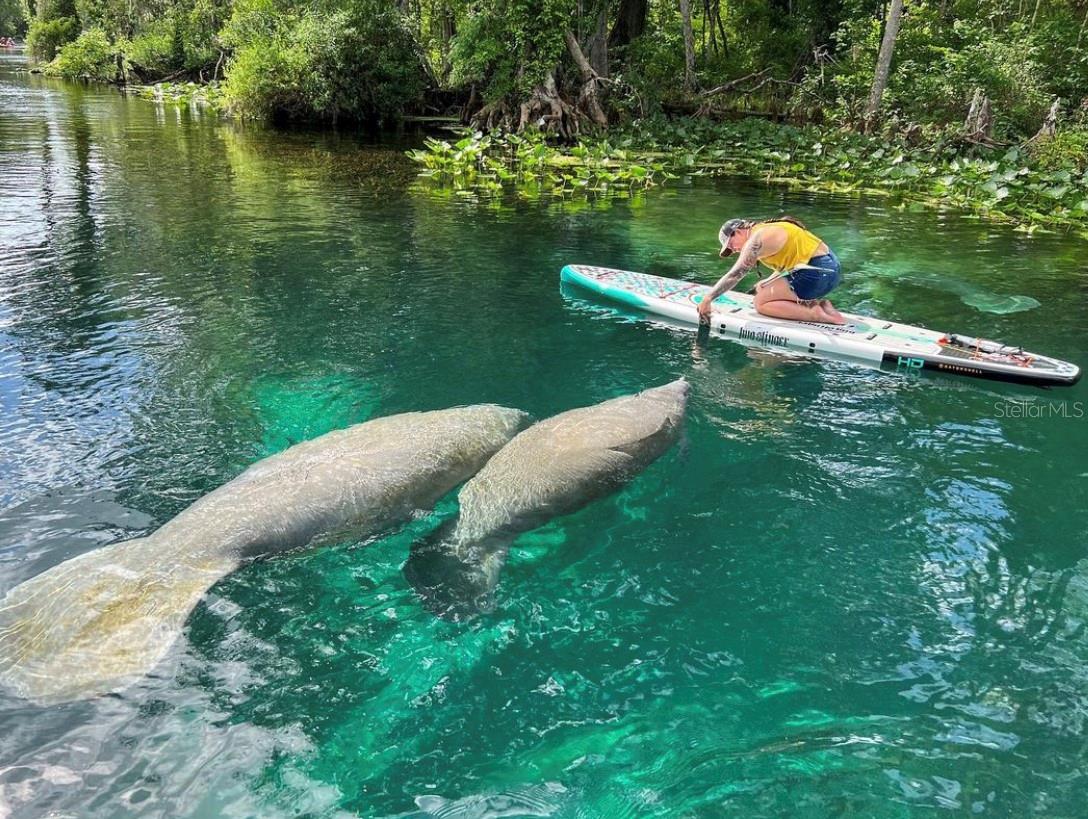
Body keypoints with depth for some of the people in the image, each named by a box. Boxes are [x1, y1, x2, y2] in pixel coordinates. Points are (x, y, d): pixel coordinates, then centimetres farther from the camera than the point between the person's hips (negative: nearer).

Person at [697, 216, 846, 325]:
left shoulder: (756, 239, -11)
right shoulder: (767, 230, 18)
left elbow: (735, 275, -13)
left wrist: (707, 299, -9)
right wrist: (766, 284, 14)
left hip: (818, 274, -10)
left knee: (761, 302, -5)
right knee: (762, 290, 17)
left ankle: (817, 315, -15)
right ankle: (819, 305, 7)